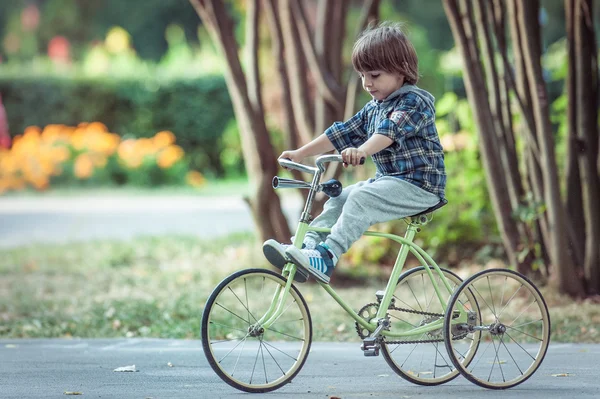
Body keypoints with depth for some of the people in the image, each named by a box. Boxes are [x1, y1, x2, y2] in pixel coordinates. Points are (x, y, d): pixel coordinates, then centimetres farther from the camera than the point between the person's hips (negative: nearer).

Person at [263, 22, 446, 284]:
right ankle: (308, 246, -13)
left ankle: (325, 258, -37)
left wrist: (361, 151, -49)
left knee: (361, 198, -28)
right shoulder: (374, 108, 17)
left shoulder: (415, 101, -13)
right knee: (339, 199, -3)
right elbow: (342, 133, 20)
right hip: (388, 181, 10)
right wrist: (301, 153, 13)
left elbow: (390, 131, -32)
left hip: (419, 185, -10)